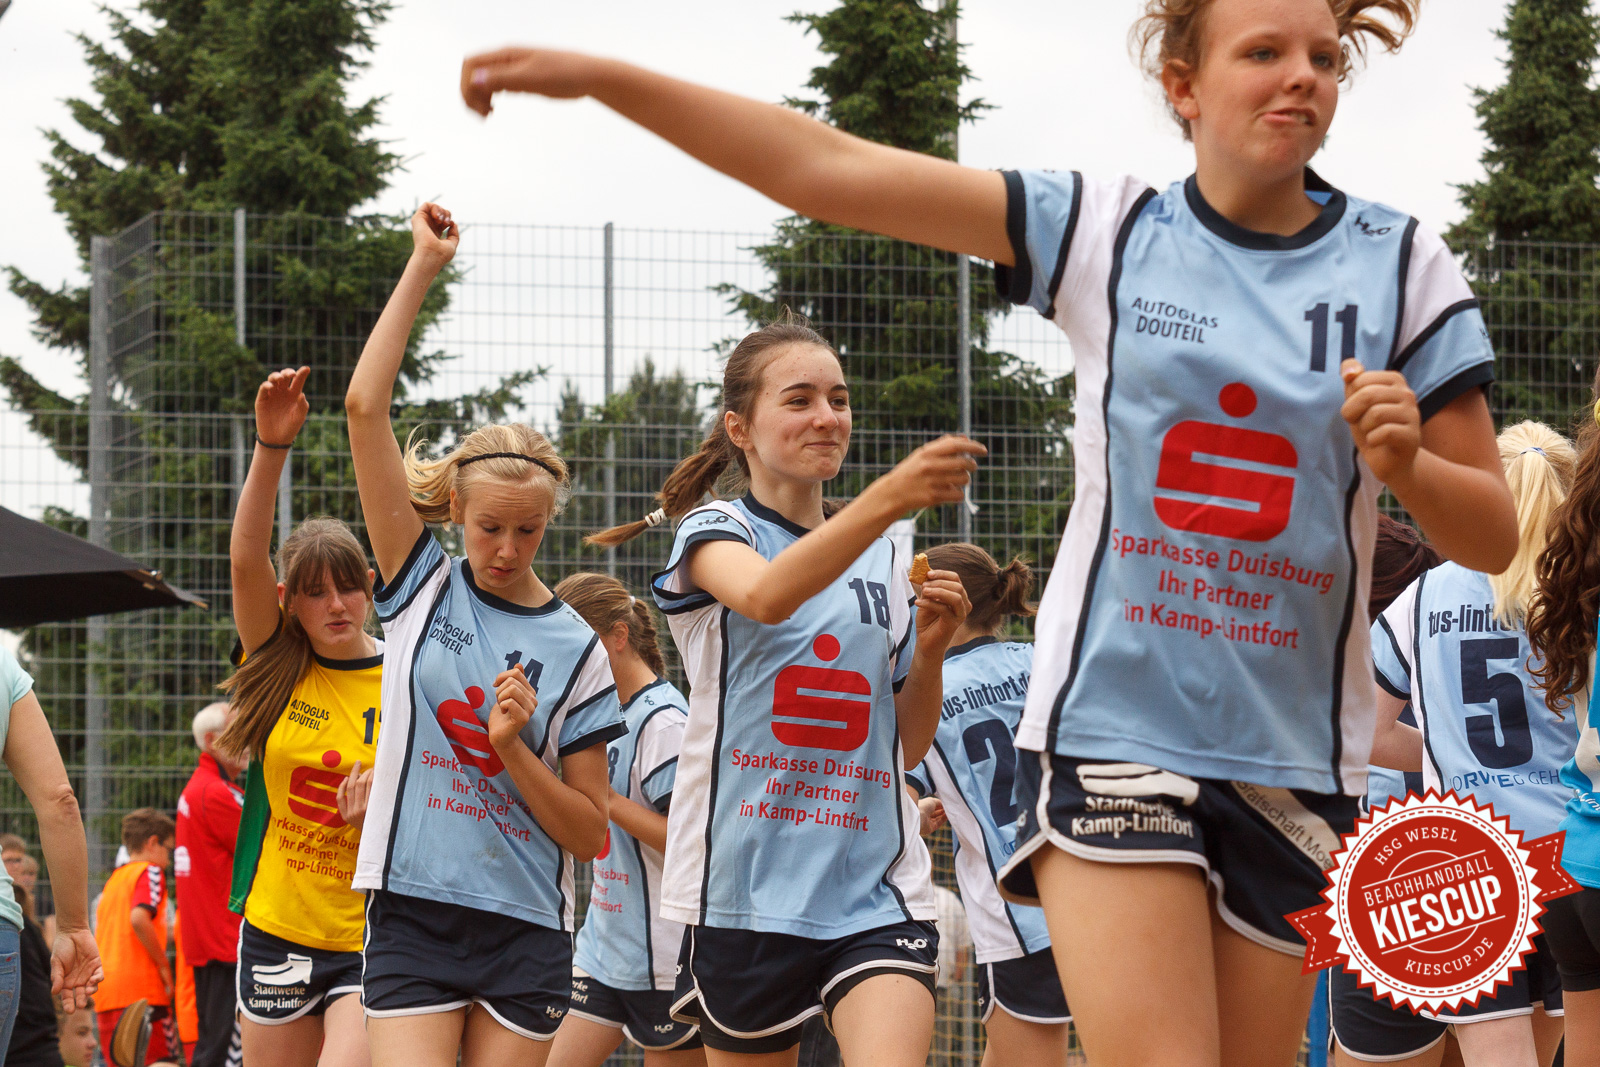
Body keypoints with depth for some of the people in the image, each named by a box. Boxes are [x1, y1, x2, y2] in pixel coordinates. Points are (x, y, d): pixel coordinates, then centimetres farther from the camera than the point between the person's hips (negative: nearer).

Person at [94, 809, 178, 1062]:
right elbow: (139, 918, -20)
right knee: (162, 1059, -8)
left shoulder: (112, 880, 21)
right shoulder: (150, 872, -3)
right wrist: (164, 965, -12)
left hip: (105, 991, 8)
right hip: (141, 986, -8)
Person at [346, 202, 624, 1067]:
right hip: (411, 913, -1)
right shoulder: (423, 586, 5)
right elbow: (365, 407, -3)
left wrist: (511, 748, -10)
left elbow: (589, 833, 5)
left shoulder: (575, 648, 4)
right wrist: (423, 266, -2)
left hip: (524, 929, 1)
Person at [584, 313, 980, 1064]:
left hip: (875, 890, 2)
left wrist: (930, 648, -1)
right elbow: (765, 595, -26)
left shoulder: (883, 560, 14)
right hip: (748, 883, -2)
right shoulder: (714, 533, 1)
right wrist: (890, 497, -39)